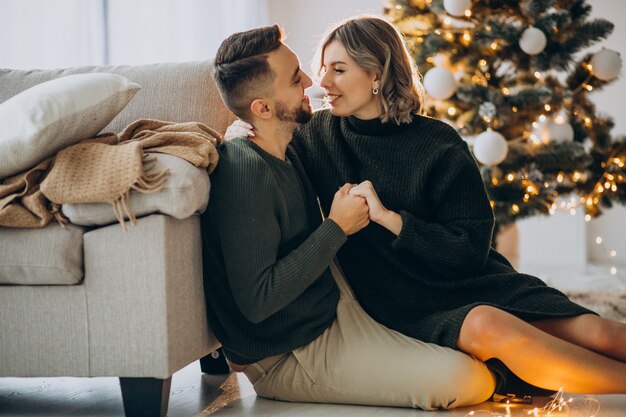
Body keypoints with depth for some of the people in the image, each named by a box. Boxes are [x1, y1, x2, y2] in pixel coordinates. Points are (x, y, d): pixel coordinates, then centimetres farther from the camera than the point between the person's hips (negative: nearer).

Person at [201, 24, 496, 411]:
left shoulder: (283, 156, 7)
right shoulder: (245, 170, -25)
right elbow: (257, 300, -29)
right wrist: (337, 228, -22)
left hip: (333, 310, 10)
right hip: (290, 359, -10)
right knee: (469, 381, -22)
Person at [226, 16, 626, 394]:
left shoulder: (439, 144, -4)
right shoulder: (318, 135, 4)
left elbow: (472, 248, -7)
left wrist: (387, 216, -15)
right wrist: (242, 139, -6)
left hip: (474, 283, 1)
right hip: (405, 308, -1)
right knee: (488, 326, -34)